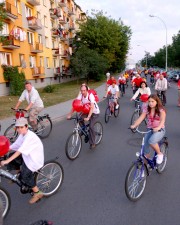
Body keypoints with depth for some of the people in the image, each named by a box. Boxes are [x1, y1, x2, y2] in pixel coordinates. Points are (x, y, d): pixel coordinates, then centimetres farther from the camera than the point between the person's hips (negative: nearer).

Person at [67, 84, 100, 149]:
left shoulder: (90, 96, -29)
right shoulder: (80, 96, -15)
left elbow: (92, 108, -38)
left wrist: (88, 117, -48)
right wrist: (69, 115, -29)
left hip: (95, 112, -5)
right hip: (86, 110, 5)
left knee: (91, 126, -19)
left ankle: (92, 143, -4)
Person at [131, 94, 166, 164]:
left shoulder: (161, 110, -11)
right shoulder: (146, 110, 0)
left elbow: (162, 120, -27)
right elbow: (140, 118, -12)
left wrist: (158, 127, -48)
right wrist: (134, 125, -31)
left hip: (160, 130, -4)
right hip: (149, 130, 4)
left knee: (151, 141, -32)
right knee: (145, 148, -1)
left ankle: (159, 154, -3)